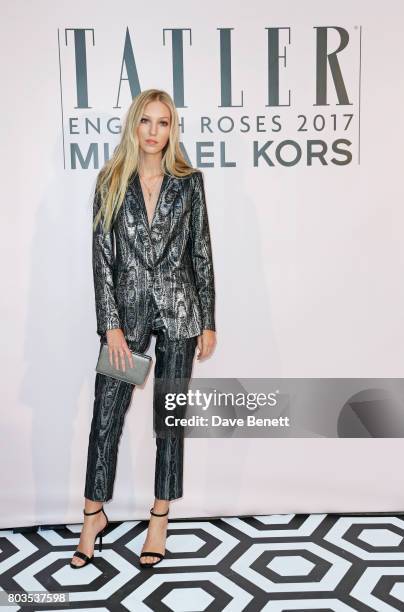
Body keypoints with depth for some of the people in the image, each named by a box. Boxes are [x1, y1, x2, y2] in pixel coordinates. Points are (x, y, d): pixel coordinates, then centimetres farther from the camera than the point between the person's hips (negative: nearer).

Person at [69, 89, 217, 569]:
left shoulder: (189, 182, 2)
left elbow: (202, 253, 3)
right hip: (126, 311, 0)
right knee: (106, 416, 4)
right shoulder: (110, 182, 2)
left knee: (169, 417, 8)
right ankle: (94, 516, 25)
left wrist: (208, 322, 1)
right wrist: (111, 325, -9)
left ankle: (160, 518, 26)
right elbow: (101, 256, -2)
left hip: (178, 312, 0)